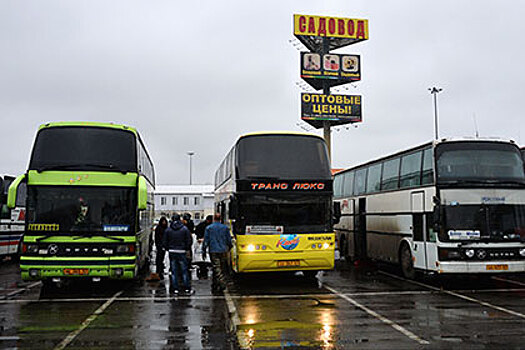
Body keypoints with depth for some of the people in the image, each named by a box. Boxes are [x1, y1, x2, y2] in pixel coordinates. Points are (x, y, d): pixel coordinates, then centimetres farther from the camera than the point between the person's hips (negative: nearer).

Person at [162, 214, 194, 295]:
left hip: (172, 252, 1)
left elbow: (164, 242, 3)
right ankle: (187, 289, 6)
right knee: (184, 271, 5)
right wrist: (187, 249, 10)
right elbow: (189, 241, -4)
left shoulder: (168, 230, 1)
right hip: (182, 252, -1)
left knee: (174, 272, 7)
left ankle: (175, 289, 7)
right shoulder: (185, 229, -4)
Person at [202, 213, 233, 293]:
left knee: (216, 268, -4)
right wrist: (229, 248, 25)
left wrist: (204, 251, 6)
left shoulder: (208, 228, 0)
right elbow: (229, 240, 8)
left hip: (213, 251, -1)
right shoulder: (225, 228, 4)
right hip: (223, 251, 2)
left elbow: (206, 241, -1)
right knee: (223, 269, 10)